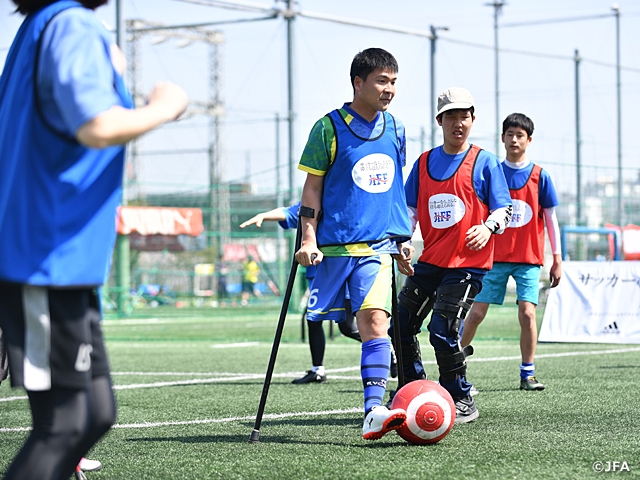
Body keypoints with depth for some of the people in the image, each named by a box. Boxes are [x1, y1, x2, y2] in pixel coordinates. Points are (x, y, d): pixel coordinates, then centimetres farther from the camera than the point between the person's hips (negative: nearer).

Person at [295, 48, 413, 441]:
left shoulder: (395, 129, 11)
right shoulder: (330, 128, -3)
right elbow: (312, 188, 0)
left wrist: (399, 242, 24)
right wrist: (309, 239, -8)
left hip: (379, 245, 2)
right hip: (335, 244, -2)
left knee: (375, 321, -14)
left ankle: (375, 412, -20)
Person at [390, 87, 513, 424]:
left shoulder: (484, 162, -2)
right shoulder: (424, 162, 10)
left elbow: (504, 209, -3)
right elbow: (409, 207, 12)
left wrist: (488, 227, -23)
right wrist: (402, 240, -4)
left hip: (469, 262, -5)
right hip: (430, 260, 5)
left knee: (442, 333, -15)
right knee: (400, 328, 4)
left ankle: (462, 402, 1)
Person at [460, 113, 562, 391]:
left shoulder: (540, 177, 2)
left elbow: (550, 219, 6)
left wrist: (557, 259, 3)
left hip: (529, 259, 0)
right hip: (495, 257, 0)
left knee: (527, 313, -9)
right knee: (476, 312, -2)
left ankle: (527, 374, 2)